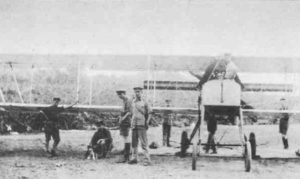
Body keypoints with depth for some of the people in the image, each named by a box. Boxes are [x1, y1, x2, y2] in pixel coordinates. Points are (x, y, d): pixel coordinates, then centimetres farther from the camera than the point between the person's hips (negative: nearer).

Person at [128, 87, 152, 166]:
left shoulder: (144, 103, -4)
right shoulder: (133, 102, 12)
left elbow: (149, 113, 1)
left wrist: (147, 122, -9)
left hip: (141, 125, -6)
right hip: (134, 125, 6)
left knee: (144, 143, -8)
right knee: (134, 143, 11)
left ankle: (147, 159, -6)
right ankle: (134, 158, 20)